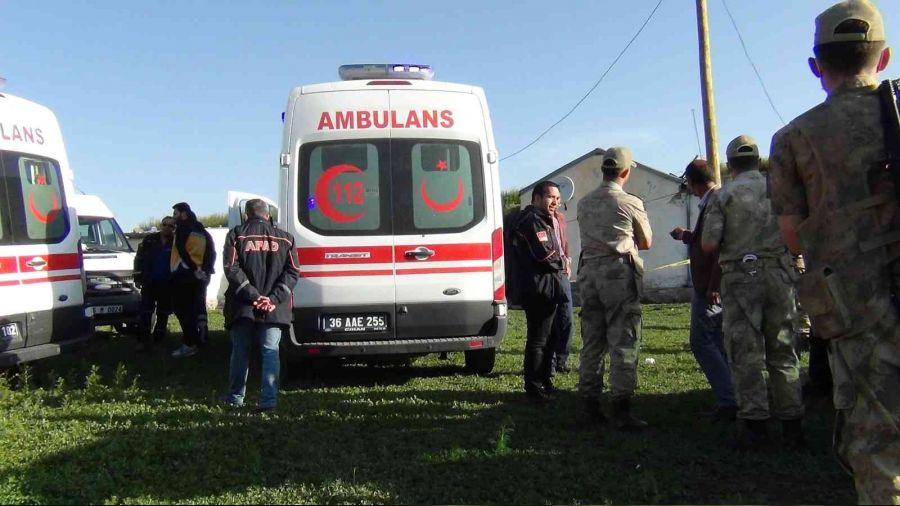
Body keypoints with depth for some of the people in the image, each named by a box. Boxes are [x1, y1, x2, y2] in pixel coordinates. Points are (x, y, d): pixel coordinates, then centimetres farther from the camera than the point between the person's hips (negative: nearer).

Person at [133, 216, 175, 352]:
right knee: (145, 312, -1)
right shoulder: (150, 240, 1)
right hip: (149, 282, 0)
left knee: (163, 314, 8)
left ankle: (159, 340, 18)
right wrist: (138, 278, -2)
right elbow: (139, 259, 3)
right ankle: (143, 340, 2)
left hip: (166, 284, 0)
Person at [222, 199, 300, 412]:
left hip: (242, 306, 0)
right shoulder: (284, 238, 7)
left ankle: (235, 397, 23)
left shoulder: (236, 235, 2)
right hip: (274, 309, 1)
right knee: (270, 352, 3)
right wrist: (273, 299, -8)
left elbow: (232, 269, -9)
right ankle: (268, 400, -4)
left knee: (240, 352, 13)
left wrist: (253, 296, -11)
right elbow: (293, 272, -2)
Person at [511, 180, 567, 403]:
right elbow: (544, 254, -22)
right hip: (539, 287, -11)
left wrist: (557, 262, 2)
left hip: (545, 287, 11)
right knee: (538, 339, -6)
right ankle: (534, 388, 0)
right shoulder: (532, 220, -14)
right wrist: (559, 262, -4)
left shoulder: (543, 220, 21)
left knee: (545, 337, 18)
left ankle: (544, 382, 29)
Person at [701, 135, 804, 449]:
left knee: (746, 352, 2)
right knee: (783, 349, 9)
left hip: (741, 277, -3)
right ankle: (791, 423, 11)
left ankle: (754, 423, 1)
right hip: (779, 273, 3)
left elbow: (709, 245, -8)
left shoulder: (723, 196, -2)